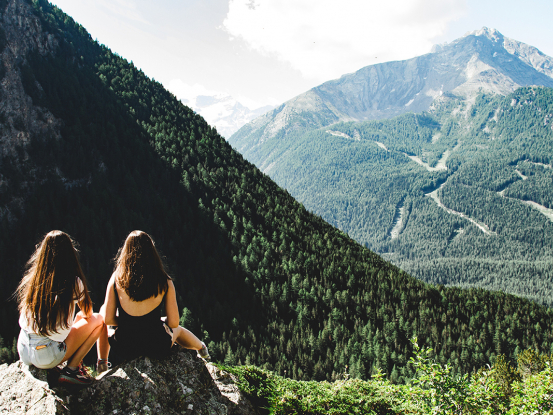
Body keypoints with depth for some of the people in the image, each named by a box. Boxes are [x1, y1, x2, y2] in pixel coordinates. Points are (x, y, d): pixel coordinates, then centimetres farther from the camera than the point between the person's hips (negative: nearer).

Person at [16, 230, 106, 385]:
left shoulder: (31, 278, 2)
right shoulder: (73, 282, -12)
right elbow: (87, 313, 7)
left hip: (23, 353, 6)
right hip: (48, 358, -6)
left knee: (78, 318, 26)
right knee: (98, 319, 9)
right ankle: (71, 370, 0)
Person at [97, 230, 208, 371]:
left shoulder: (116, 279, -12)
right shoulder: (165, 283, -11)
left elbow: (108, 319, -7)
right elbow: (174, 323, -8)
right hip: (158, 349, 0)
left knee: (102, 310, 30)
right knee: (177, 330, 38)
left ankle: (102, 362, 38)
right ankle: (201, 348, 66)